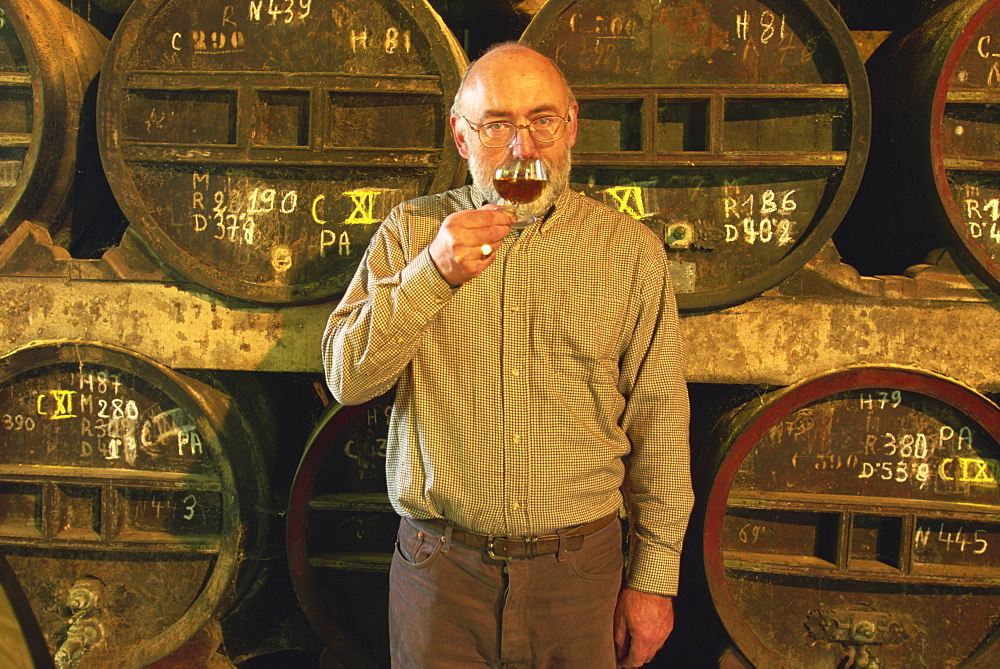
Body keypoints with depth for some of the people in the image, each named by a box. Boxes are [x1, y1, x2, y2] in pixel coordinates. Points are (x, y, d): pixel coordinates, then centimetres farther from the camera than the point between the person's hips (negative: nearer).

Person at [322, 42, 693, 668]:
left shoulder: (630, 248, -1)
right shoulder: (410, 231, 0)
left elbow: (659, 422, 0)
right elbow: (347, 377, -8)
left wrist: (655, 577, 0)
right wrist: (433, 272, -22)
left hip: (578, 567, 0)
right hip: (439, 568, 0)